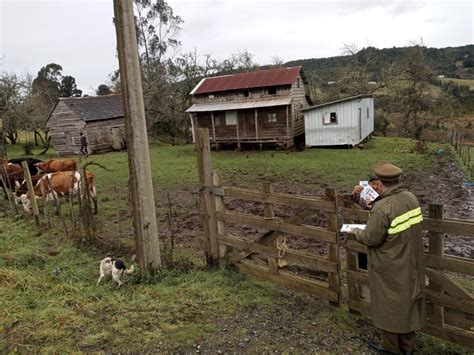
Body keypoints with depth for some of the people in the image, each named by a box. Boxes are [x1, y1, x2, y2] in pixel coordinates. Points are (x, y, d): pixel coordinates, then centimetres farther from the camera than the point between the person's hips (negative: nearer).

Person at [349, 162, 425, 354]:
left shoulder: (382, 208, -28)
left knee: (390, 304, 13)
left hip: (391, 269, -7)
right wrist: (375, 204, 16)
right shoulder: (411, 198, -5)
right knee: (408, 301, 20)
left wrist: (357, 232, -2)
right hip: (410, 264, 7)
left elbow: (371, 239, -22)